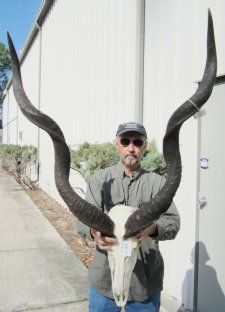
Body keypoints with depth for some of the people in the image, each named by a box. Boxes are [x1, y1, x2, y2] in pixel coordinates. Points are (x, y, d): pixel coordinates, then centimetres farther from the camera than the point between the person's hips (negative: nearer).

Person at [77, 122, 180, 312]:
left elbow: (173, 221, -8)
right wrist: (94, 231, -30)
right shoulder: (100, 179, 2)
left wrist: (152, 228, -31)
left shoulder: (157, 182, 1)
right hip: (105, 278, 0)